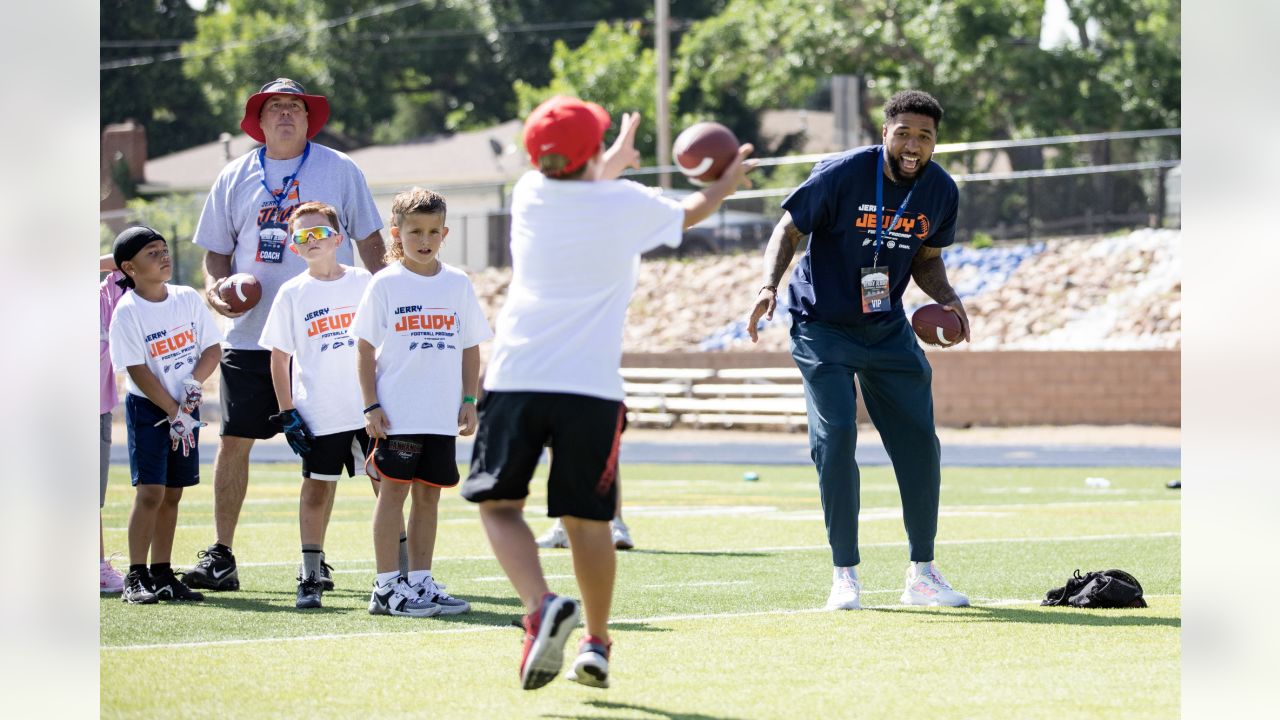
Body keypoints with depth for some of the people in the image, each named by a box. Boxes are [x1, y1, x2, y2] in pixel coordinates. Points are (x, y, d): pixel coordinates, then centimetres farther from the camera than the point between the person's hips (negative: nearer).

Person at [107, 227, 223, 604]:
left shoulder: (188, 298, 3)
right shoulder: (127, 312, -12)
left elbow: (213, 347, 6)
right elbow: (138, 371, -14)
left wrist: (194, 382, -12)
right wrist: (173, 413, -16)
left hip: (186, 406, 5)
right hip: (147, 407, -5)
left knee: (172, 493, 8)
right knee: (150, 491, -11)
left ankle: (162, 574, 13)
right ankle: (135, 577, -8)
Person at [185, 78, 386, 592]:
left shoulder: (339, 170, 5)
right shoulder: (235, 178, 11)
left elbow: (369, 240, 7)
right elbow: (216, 249, 17)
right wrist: (215, 285, -4)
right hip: (251, 333, 2)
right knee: (235, 440, -1)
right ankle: (220, 555, 6)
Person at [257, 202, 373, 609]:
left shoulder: (363, 283, 5)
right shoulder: (292, 294, 2)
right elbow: (279, 357, 4)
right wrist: (287, 414, -2)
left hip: (368, 407, 1)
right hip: (318, 414, -1)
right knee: (317, 488, 3)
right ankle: (310, 578, 9)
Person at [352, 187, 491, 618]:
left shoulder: (457, 284, 9)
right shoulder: (386, 284, -1)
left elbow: (470, 348, 14)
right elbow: (365, 348, -1)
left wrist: (469, 400, 7)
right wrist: (371, 406, -7)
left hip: (443, 415, 4)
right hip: (397, 412, -4)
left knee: (429, 494, 8)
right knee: (394, 489, -4)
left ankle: (420, 581, 15)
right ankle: (386, 586, -1)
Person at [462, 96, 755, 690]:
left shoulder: (529, 194, 9)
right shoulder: (626, 204, 2)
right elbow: (690, 212, 25)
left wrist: (615, 161, 55)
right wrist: (725, 184, 47)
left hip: (515, 379, 1)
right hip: (590, 389, -1)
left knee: (499, 503, 5)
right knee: (587, 519, 9)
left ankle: (541, 606, -19)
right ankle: (595, 644, 16)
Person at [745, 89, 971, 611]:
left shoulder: (940, 191, -4)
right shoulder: (842, 174, -19)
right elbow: (789, 230, -11)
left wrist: (946, 297, -7)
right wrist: (769, 285, -27)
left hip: (888, 330, 5)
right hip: (822, 328, -5)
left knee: (919, 442, 1)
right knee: (836, 438, -14)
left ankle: (922, 574, 14)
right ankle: (845, 574, -3)